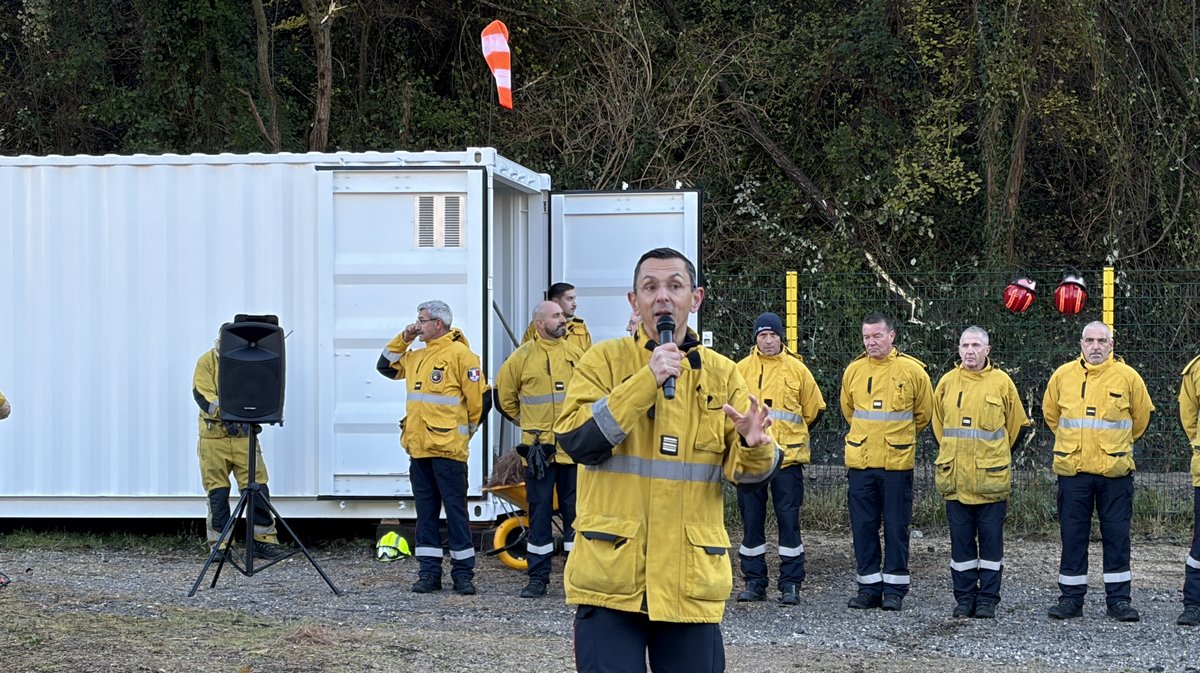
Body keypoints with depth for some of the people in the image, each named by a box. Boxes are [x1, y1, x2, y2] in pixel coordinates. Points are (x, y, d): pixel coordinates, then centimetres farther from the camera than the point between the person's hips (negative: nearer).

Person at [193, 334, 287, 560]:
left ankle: (264, 541, 4)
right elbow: (202, 394, -11)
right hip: (214, 436, -2)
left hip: (244, 434, 2)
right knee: (217, 492, 2)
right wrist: (223, 413, -26)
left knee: (258, 487, -3)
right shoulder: (207, 361, 0)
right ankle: (219, 545, 10)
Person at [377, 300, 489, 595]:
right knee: (425, 511, 9)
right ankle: (429, 572, 13)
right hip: (418, 448, 8)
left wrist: (467, 429, 2)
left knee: (455, 510, -2)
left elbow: (480, 397, -9)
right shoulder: (416, 356, 15)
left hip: (447, 449, -8)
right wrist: (403, 338, 12)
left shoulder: (459, 355, -9)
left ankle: (463, 573, 3)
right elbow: (385, 366, 26)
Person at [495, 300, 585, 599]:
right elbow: (505, 397, 11)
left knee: (575, 511, 6)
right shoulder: (522, 357, -2)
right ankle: (538, 578, 9)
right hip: (539, 448, -2)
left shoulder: (575, 353, 6)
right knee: (539, 512, 3)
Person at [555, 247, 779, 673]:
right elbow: (576, 441, -13)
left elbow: (749, 471, 4)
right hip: (612, 576, -3)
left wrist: (754, 447, -20)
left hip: (692, 582, 3)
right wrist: (646, 381, -18)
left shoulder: (722, 374, 9)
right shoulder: (605, 360, 2)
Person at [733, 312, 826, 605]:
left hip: (788, 458, -2)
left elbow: (813, 409, 13)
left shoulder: (797, 369, 3)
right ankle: (754, 581, 14)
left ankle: (791, 584, 2)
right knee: (751, 521, 5)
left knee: (789, 520, -3)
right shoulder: (742, 369, 5)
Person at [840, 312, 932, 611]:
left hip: (897, 461, -3)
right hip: (860, 461, 3)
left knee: (896, 526, 2)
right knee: (863, 525, 5)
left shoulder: (912, 370, -3)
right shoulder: (853, 370, 5)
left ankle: (895, 588, 9)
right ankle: (869, 586, 14)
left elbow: (924, 413, 9)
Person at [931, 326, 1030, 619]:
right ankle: (965, 598, 13)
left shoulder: (1001, 382, -1)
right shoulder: (947, 382, 6)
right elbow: (937, 423, 20)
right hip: (954, 477, 2)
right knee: (961, 540, 6)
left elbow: (1016, 424, 10)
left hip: (991, 477, -2)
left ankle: (987, 600, 7)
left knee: (991, 540, 2)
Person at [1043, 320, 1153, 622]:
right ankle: (1071, 598, 13)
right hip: (1072, 470, 1)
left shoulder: (1127, 376, -1)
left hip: (1115, 470, -1)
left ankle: (1119, 599, 10)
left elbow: (1141, 415, 14)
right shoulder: (1063, 375, 3)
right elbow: (1050, 412, 19)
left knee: (1117, 535, 3)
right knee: (1073, 536, 5)